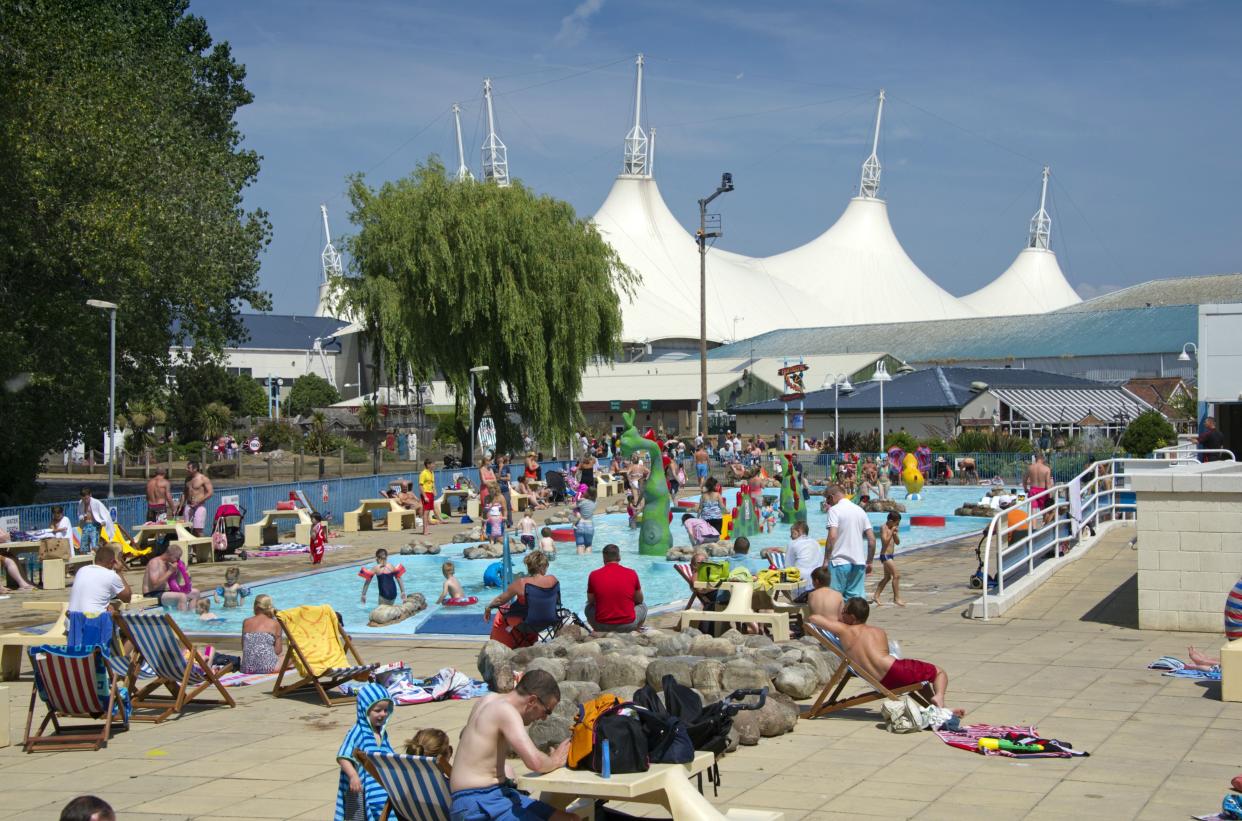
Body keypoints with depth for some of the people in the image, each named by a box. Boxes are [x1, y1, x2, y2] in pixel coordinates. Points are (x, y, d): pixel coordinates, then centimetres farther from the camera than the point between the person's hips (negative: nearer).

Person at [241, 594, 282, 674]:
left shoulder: (246, 622, 11)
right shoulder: (275, 624, 2)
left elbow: (243, 647, 14)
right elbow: (278, 650, 3)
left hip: (247, 668, 4)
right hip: (267, 667, -4)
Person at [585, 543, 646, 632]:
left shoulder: (594, 575, -6)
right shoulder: (632, 573, -5)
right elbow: (639, 600, 9)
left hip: (601, 626, 0)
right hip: (627, 626, 0)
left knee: (589, 607, 32)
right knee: (642, 606, 30)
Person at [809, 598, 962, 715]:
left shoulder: (843, 630, 9)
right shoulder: (880, 632, 15)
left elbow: (814, 618, 16)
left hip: (884, 684, 2)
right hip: (895, 669, -2)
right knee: (939, 672, 19)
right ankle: (939, 697, -12)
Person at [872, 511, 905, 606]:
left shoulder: (892, 528, 12)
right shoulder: (884, 528, -13)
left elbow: (897, 542, 12)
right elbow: (885, 541, -23)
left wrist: (895, 534, -5)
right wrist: (892, 531, -22)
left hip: (890, 555, 10)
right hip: (885, 555, -10)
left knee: (887, 577, 15)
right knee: (896, 575, -11)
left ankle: (876, 596, 22)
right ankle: (896, 598, -7)